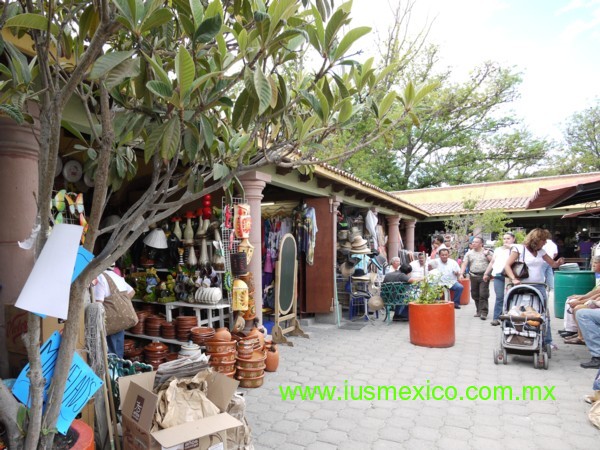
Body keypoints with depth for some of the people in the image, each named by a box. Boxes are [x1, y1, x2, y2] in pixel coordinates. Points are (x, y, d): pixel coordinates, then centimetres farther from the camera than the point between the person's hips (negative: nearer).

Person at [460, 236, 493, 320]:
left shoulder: (487, 252, 6)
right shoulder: (469, 253, 10)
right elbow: (464, 264, 4)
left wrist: (487, 254, -9)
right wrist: (461, 274, -8)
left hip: (484, 276, -3)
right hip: (473, 276, 3)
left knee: (483, 294, -8)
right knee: (475, 294, 8)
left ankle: (484, 312, -5)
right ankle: (478, 310, 21)